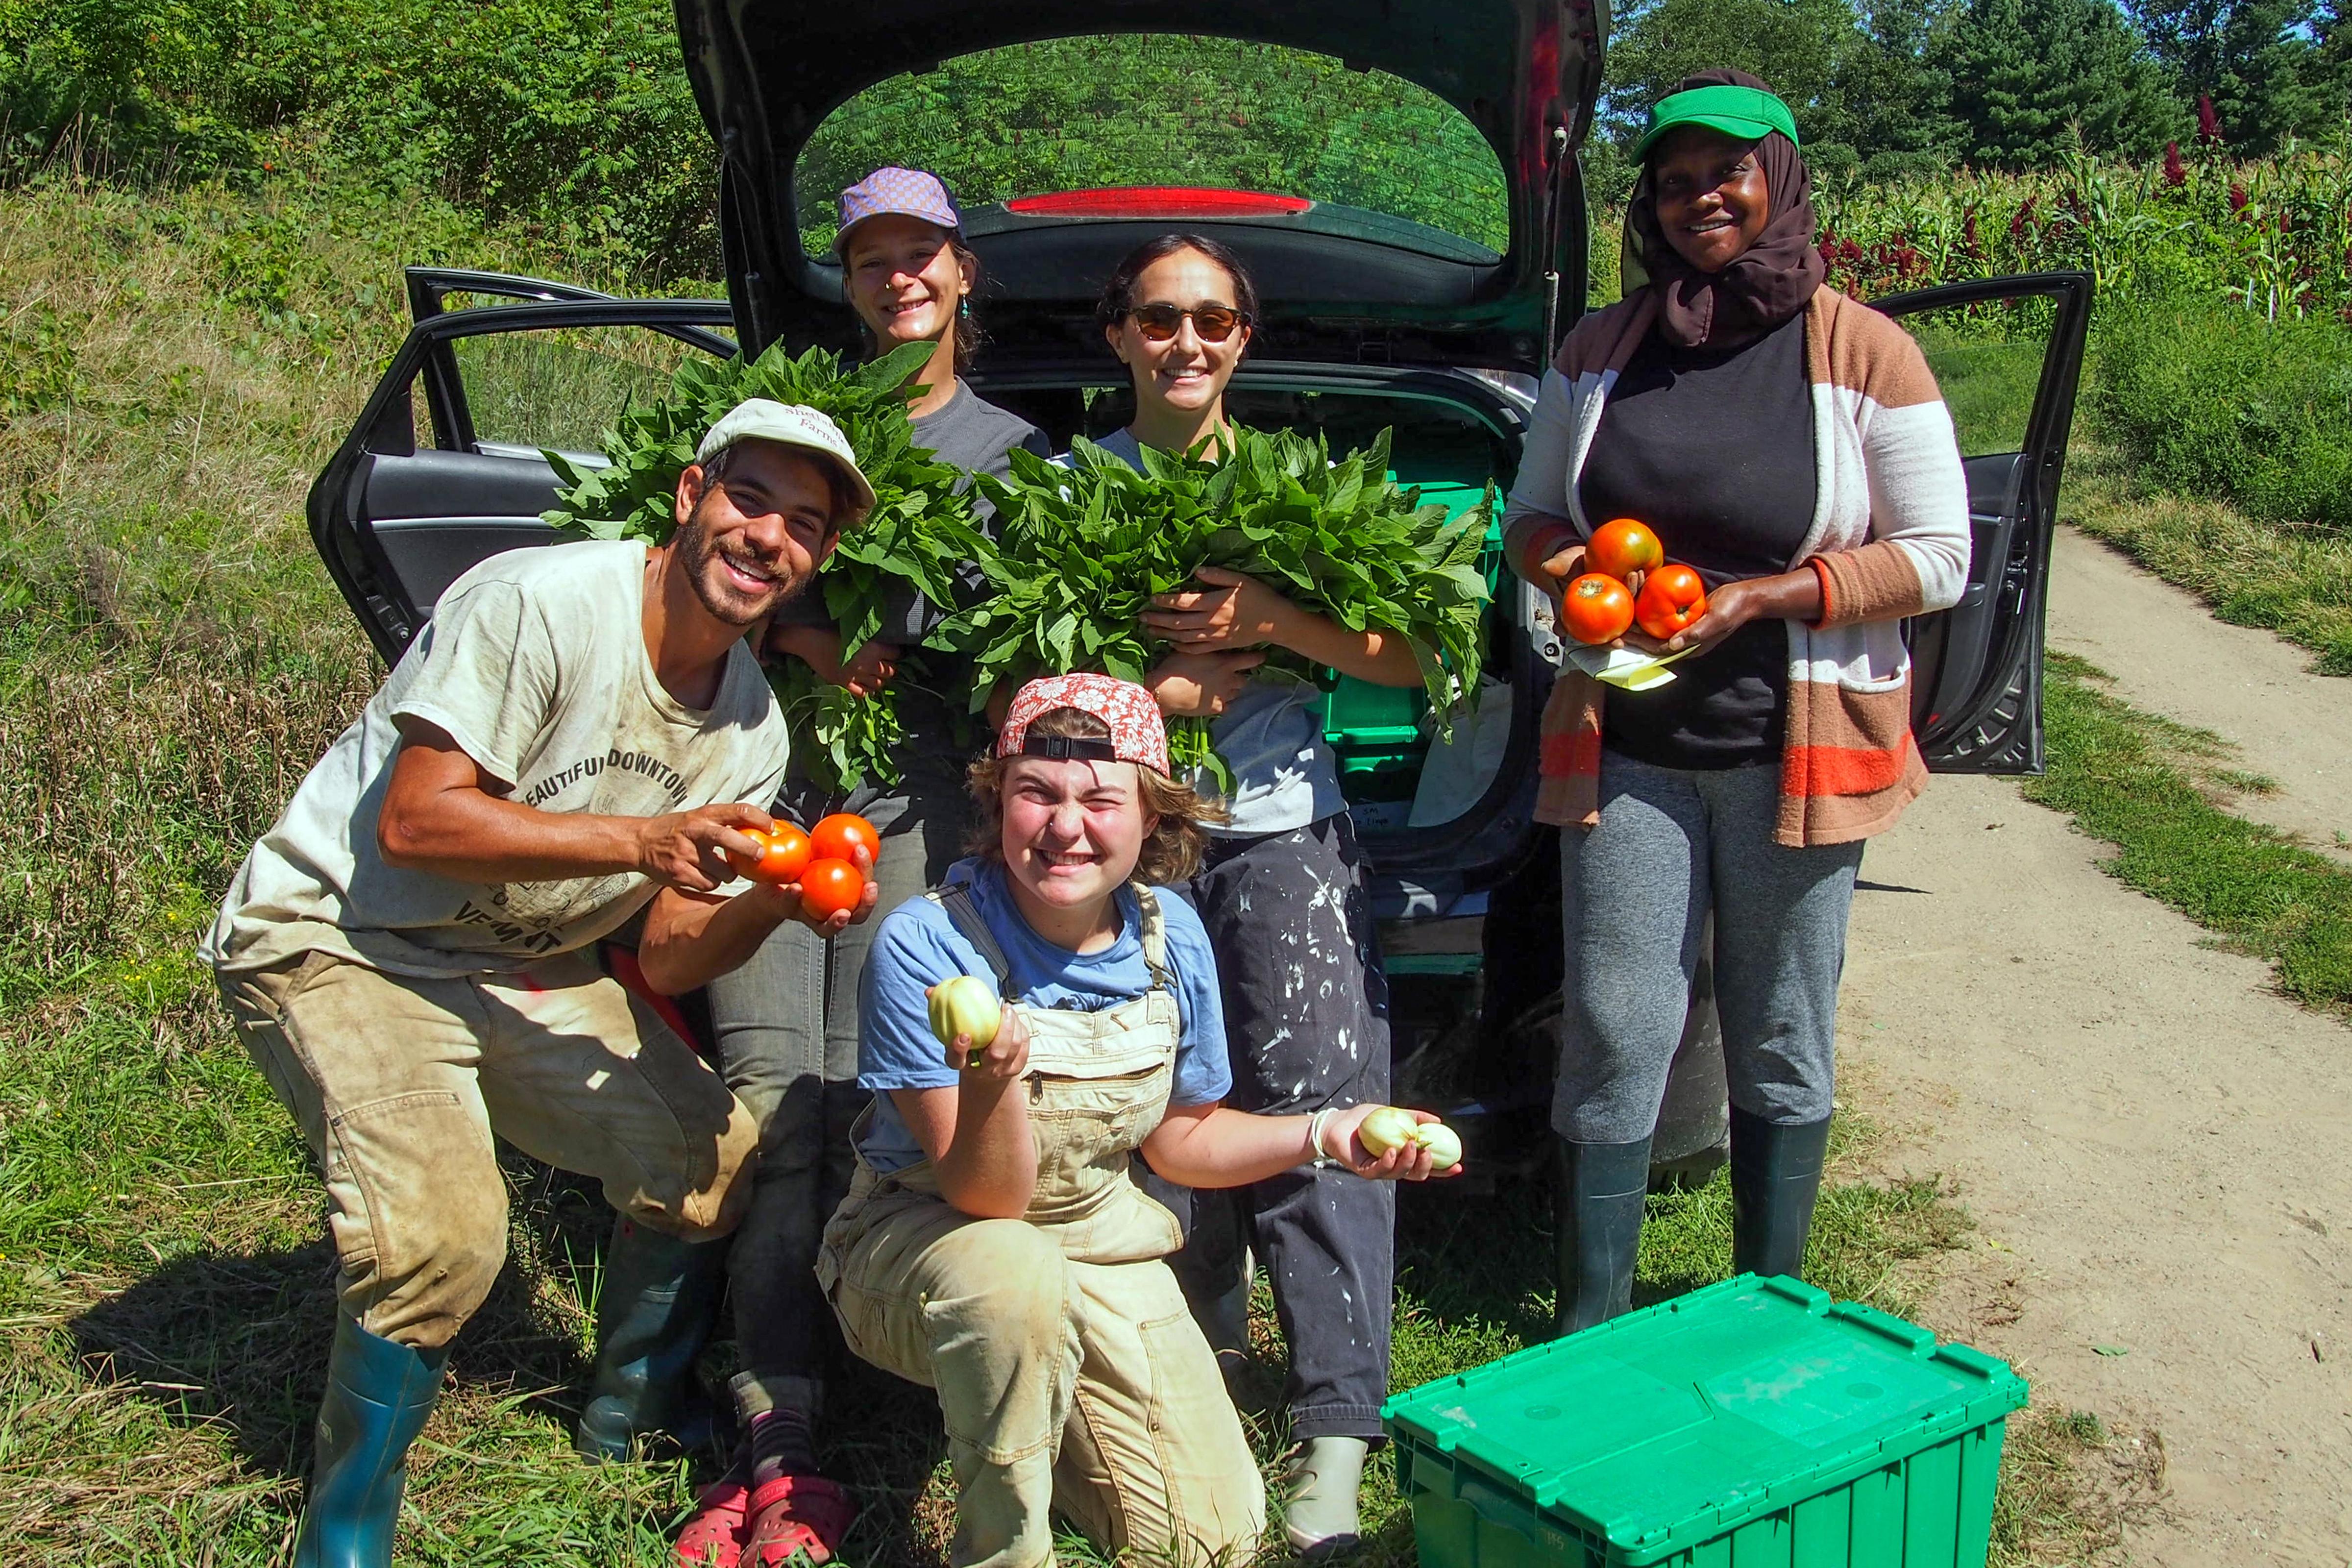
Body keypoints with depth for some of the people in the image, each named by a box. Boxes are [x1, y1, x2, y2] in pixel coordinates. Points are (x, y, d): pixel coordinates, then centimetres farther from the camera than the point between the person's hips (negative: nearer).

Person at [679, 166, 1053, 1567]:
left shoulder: (1012, 448, 17)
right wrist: (800, 638, -9)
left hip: (910, 794, -1)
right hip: (767, 776, 1)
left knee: (867, 1109, -6)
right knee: (770, 1103, -5)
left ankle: (803, 1446, 4)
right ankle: (773, 1447, 1)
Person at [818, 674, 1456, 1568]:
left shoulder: (1172, 939, -11)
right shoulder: (926, 946, -25)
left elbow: (1179, 1136, 5)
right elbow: (987, 1200, -25)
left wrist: (1323, 1135, -10)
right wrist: (992, 1082, -45)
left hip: (1099, 1243, 4)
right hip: (922, 1239, -4)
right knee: (1015, 1275, -39)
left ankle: (1045, 1406, 24)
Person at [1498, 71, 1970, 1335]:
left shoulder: (1864, 353, -1)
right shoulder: (1599, 351, 8)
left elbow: (1939, 558, -2)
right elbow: (1527, 519, 15)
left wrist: (1765, 595, -15)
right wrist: (1562, 560, -10)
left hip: (1795, 750, -1)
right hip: (1624, 745, 2)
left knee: (1784, 1049, 9)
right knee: (1613, 1037, 1)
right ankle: (1590, 1320, 15)